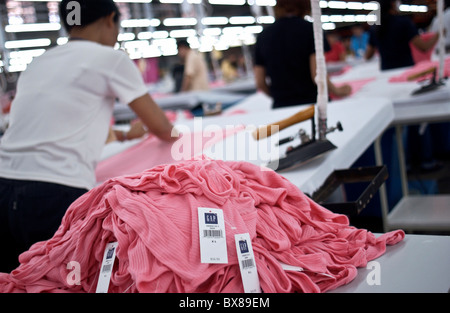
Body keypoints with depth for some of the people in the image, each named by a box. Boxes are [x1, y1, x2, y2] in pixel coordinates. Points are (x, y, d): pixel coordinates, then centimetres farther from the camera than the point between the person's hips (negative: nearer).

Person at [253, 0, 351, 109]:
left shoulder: (263, 36, 6)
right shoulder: (310, 29, -6)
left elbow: (260, 83, 6)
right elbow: (317, 76, -13)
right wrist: (337, 91, 4)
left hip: (280, 105, 3)